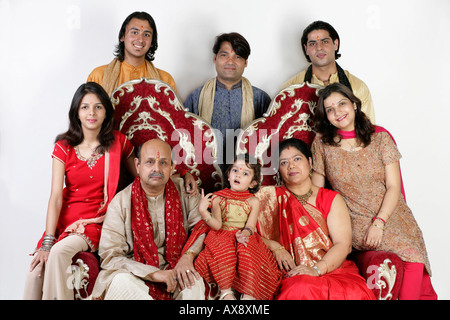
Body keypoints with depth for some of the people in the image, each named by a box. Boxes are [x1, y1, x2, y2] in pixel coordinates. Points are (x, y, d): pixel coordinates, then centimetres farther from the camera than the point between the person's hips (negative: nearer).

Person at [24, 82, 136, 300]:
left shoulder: (118, 142, 2)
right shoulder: (64, 147, 4)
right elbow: (56, 196, -5)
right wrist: (47, 242, -15)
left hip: (97, 221, -1)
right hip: (65, 219, 2)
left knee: (60, 251, -30)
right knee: (36, 268, -23)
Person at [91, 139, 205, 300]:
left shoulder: (184, 191, 0)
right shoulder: (120, 203, -9)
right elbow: (109, 256, -12)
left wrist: (189, 255, -15)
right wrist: (154, 273, -22)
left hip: (173, 267, 1)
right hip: (134, 272, 0)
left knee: (195, 282, -31)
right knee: (122, 281, -33)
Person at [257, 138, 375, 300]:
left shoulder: (332, 199, 12)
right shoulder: (271, 197, 14)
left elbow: (344, 244, -1)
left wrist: (317, 269, -18)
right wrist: (275, 247, -9)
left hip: (333, 270, 1)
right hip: (293, 276, -1)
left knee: (357, 293, -33)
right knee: (301, 289, -38)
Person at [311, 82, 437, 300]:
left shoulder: (380, 137, 4)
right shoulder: (321, 144, 2)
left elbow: (393, 186, -1)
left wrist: (378, 223, -14)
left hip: (392, 215, 2)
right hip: (356, 222, -2)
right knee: (410, 254, -23)